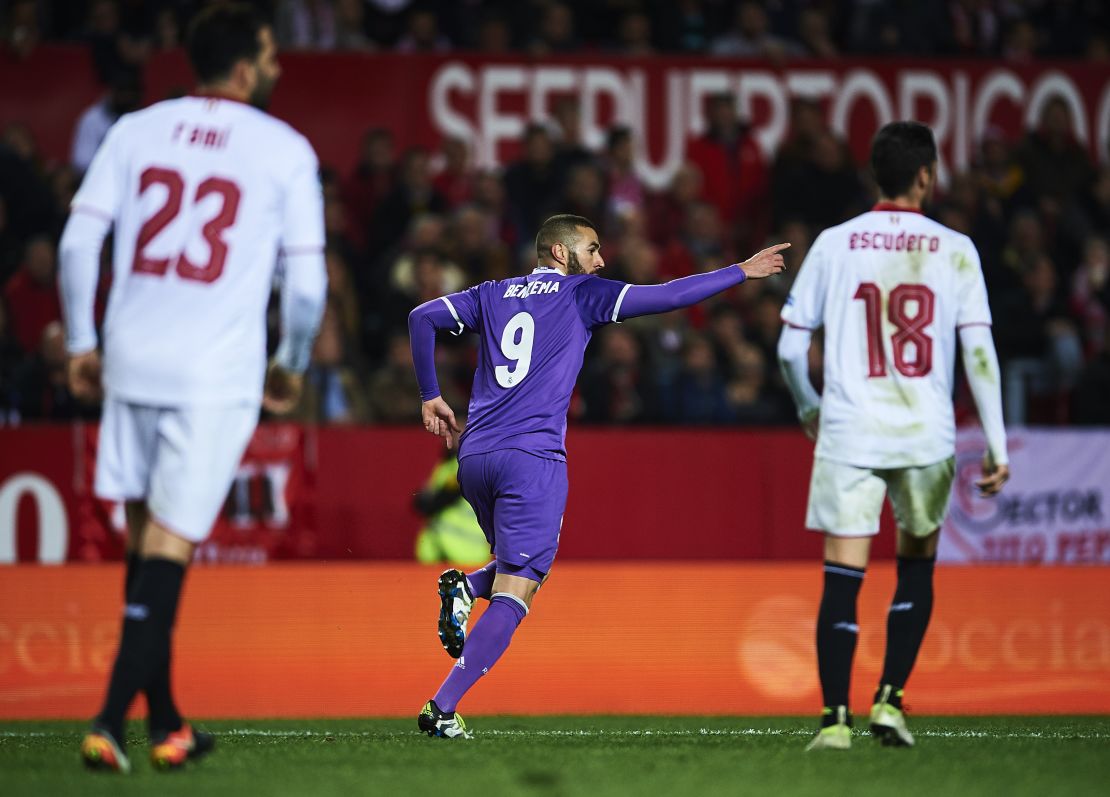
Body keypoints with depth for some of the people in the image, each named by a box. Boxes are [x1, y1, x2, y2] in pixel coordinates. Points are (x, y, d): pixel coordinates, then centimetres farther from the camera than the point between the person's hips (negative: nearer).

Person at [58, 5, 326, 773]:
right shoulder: (284, 149, -1)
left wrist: (81, 343, 13)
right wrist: (291, 366, 13)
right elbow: (307, 279, -2)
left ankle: (165, 722, 22)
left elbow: (77, 241, 4)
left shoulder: (136, 131, 8)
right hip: (218, 375, -4)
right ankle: (111, 720, -12)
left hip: (131, 362, 4)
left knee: (146, 535, 14)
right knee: (169, 543, -3)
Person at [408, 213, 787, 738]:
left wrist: (430, 397, 20)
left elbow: (422, 317, 14)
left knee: (520, 568, 26)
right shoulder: (581, 295, 5)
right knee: (513, 596, -6)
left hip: (474, 457, 6)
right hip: (532, 458, -6)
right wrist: (743, 272, 10)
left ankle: (466, 587, -6)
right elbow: (667, 297, 2)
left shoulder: (492, 296, 18)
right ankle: (442, 710, -18)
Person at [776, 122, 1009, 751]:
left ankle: (836, 719, -7)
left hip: (848, 433, 0)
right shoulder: (954, 250, 1)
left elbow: (791, 348, 4)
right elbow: (979, 349, -4)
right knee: (917, 568, 19)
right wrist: (997, 445, -2)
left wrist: (808, 408, 23)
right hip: (926, 436, 0)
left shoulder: (834, 244, 3)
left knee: (842, 580, 0)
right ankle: (890, 701, 11)